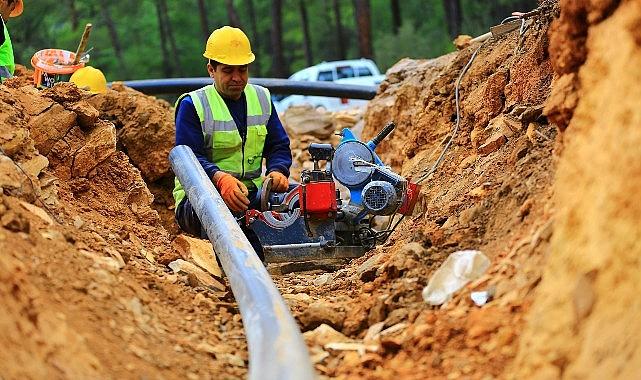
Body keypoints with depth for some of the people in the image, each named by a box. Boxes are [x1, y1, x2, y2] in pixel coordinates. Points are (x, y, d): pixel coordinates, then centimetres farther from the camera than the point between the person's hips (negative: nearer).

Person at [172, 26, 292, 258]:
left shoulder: (261, 99, 15)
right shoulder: (192, 105, -2)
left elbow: (279, 146, 13)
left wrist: (277, 171, -13)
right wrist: (221, 179, -34)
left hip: (251, 193, 4)